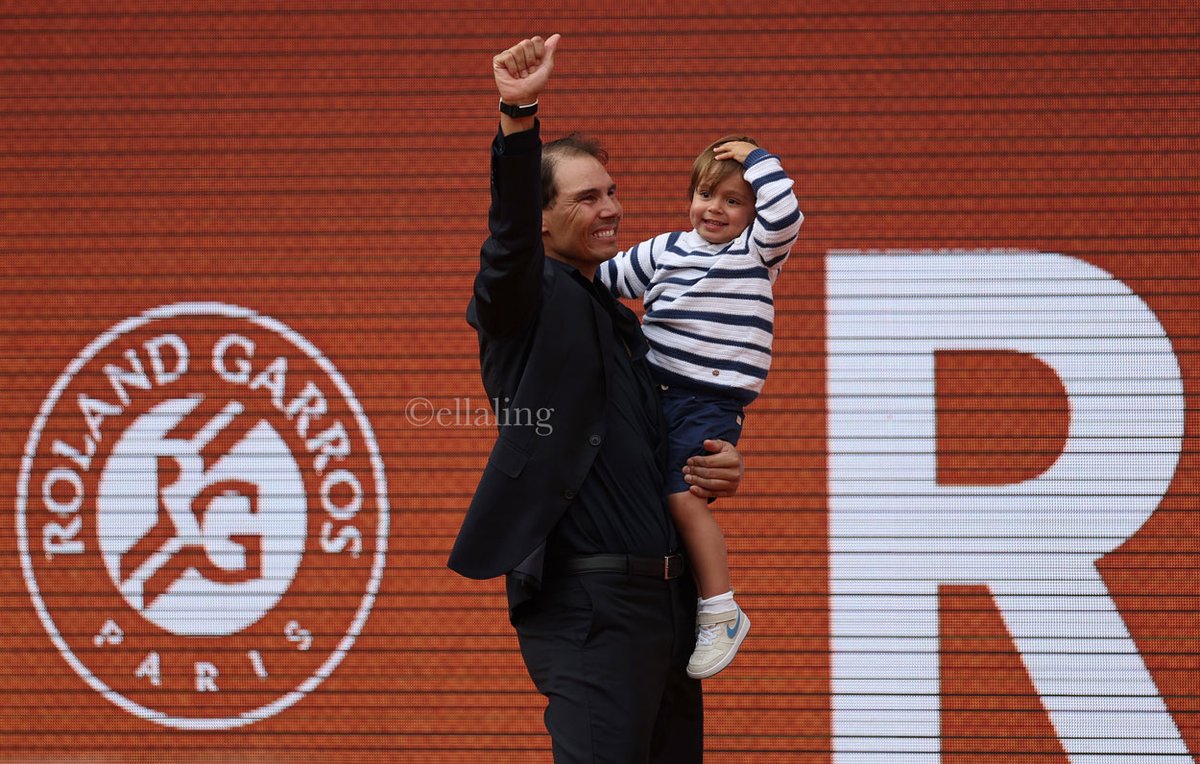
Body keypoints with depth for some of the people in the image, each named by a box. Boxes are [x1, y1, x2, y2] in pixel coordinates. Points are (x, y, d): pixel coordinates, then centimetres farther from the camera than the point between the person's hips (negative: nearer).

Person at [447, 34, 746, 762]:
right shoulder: (530, 300, -2)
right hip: (587, 601, -8)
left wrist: (720, 470, 7)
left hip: (670, 602, 9)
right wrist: (519, 117, -39)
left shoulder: (624, 324, 22)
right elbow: (512, 235, -24)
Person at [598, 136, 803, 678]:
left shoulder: (758, 251, 0)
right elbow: (608, 279, 24)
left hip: (713, 403, -7)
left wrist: (756, 159, -11)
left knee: (684, 496, -19)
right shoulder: (664, 251, 12)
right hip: (652, 391, 7)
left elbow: (784, 217, -20)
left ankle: (721, 613, -12)